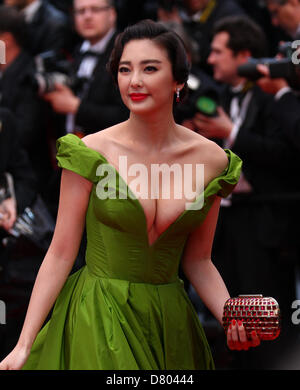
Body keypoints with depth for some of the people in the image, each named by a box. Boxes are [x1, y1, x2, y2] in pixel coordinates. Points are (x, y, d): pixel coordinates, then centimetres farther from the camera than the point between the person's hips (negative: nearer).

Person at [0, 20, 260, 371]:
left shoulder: (211, 160, -1)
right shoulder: (91, 153, -8)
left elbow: (198, 261, 6)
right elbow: (61, 253, -6)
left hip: (169, 322, 3)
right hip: (97, 319, -3)